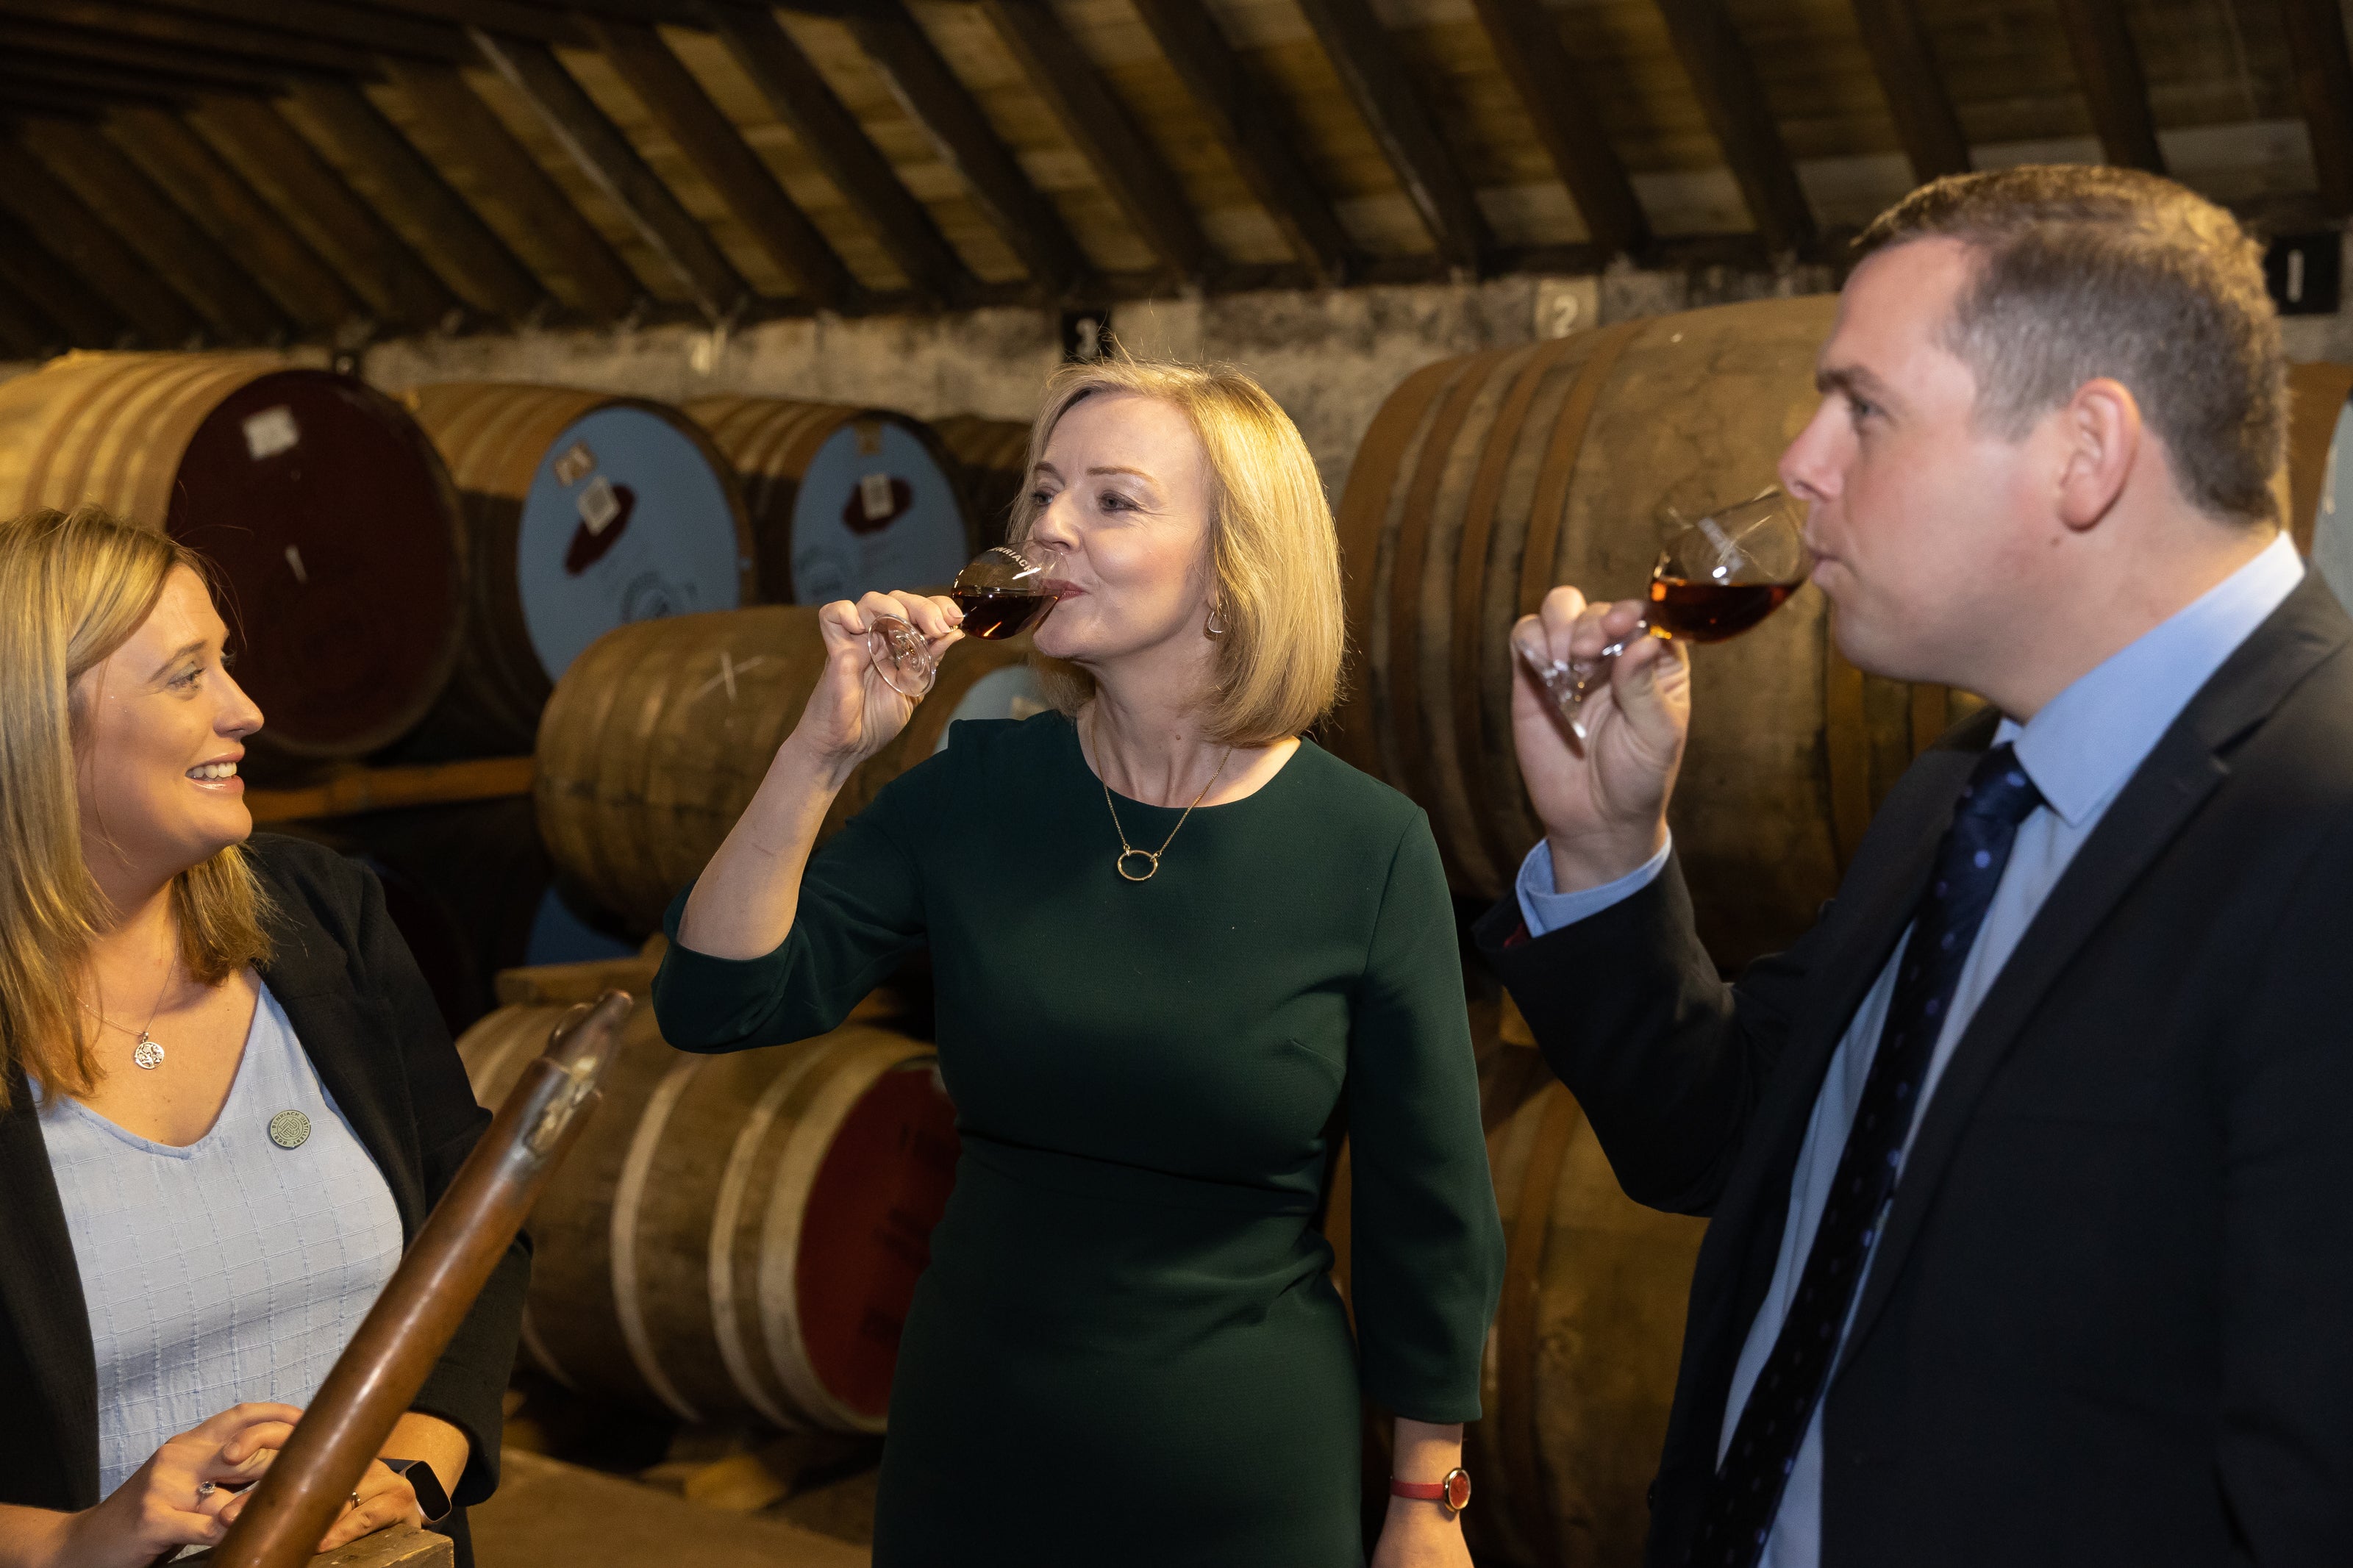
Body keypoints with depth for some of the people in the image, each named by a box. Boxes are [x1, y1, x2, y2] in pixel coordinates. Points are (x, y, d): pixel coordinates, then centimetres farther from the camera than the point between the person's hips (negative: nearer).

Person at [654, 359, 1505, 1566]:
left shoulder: (1371, 847, -14)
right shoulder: (974, 788, -7)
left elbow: (1428, 1223, -6)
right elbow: (714, 1004, -11)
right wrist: (819, 753, -22)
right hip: (968, 1457, 3)